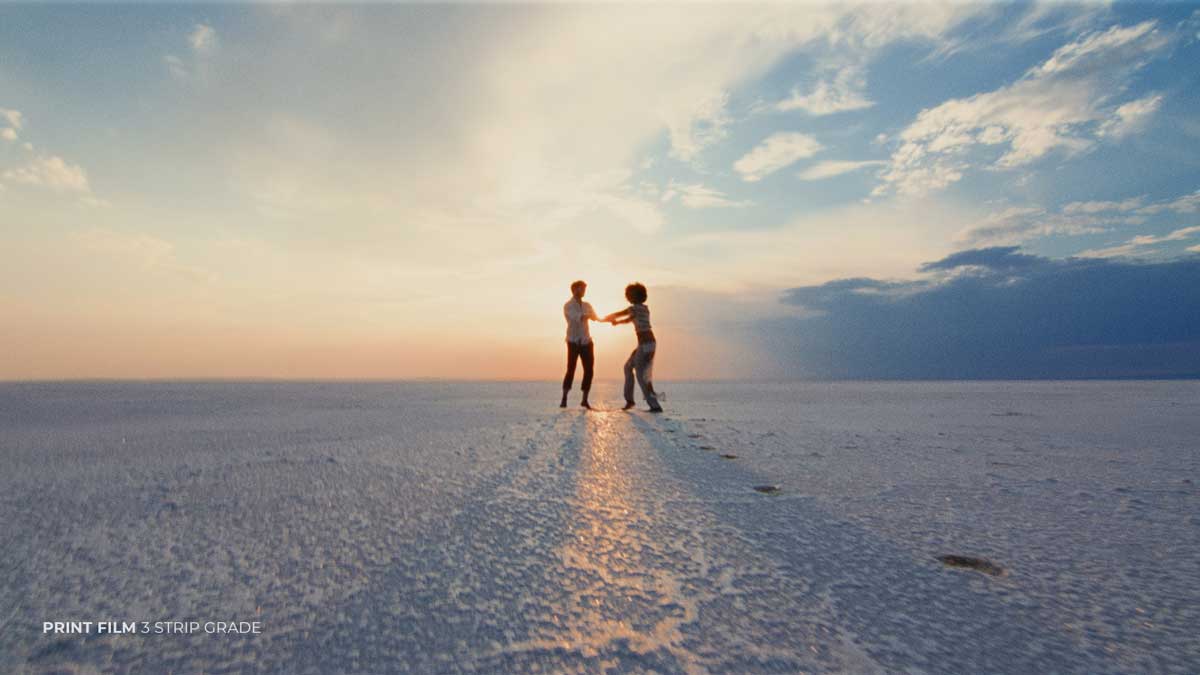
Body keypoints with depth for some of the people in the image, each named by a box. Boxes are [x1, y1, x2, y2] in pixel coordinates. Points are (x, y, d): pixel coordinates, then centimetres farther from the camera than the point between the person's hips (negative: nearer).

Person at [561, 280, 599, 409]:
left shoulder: (587, 305, 12)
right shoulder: (568, 306, -6)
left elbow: (595, 317, -2)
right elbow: (578, 317, -23)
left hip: (586, 342, 5)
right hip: (573, 342, -5)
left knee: (589, 370, 0)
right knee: (571, 370, -10)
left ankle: (585, 400, 8)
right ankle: (564, 399, -2)